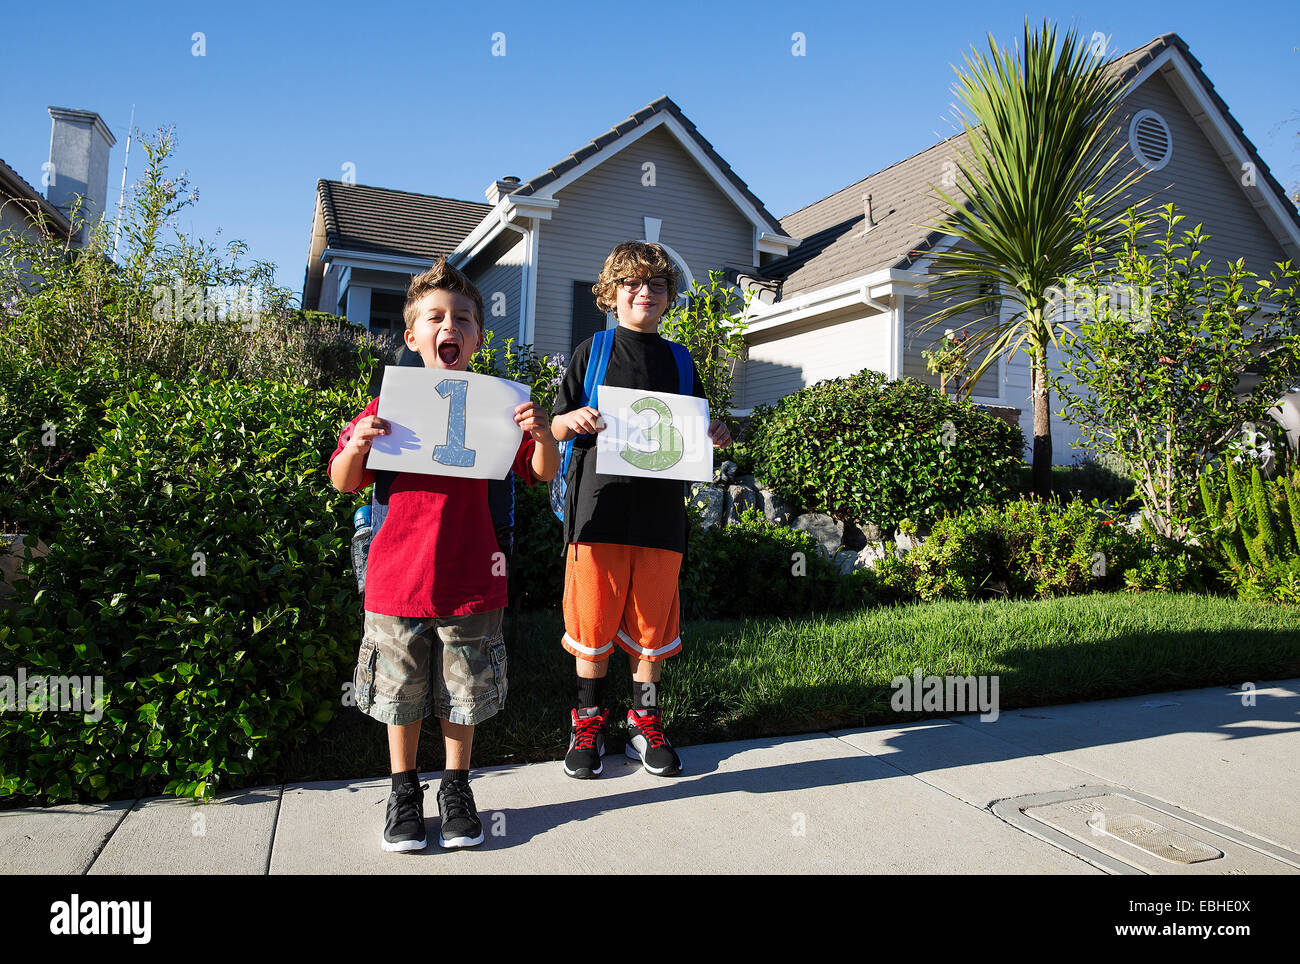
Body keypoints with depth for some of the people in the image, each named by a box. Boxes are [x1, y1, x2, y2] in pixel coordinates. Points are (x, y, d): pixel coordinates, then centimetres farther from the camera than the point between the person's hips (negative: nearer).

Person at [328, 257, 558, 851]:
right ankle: (404, 790, 34)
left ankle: (456, 787, 34)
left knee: (463, 694, 13)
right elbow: (344, 484, 3)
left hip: (471, 583, 0)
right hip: (398, 578, 0)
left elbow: (544, 475, 2)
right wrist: (358, 444, -17)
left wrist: (543, 434, -18)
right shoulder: (391, 403, -1)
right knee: (401, 693, 14)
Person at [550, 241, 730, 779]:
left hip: (660, 512, 2)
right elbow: (557, 426, 8)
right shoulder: (591, 352, 8)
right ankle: (589, 723, 23)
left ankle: (645, 721, 25)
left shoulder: (678, 361, 15)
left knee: (652, 623, 8)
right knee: (594, 621, 5)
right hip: (600, 506, -2)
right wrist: (573, 420, -13)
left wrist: (715, 436, -2)